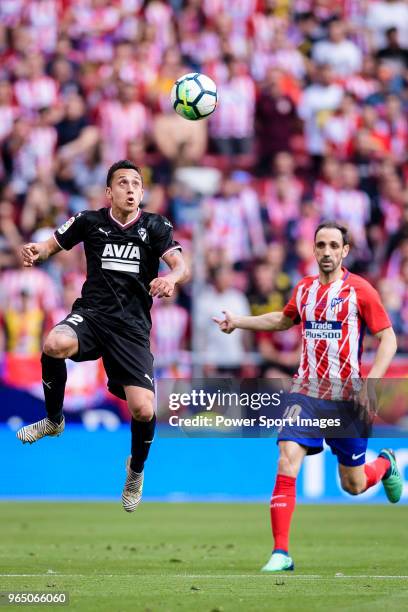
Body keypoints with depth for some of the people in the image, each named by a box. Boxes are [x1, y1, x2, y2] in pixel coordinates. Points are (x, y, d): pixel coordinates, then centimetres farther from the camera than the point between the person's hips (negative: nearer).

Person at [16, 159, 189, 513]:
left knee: (143, 411, -14)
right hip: (91, 312, 0)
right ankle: (54, 420, -7)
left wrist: (171, 278, -36)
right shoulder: (90, 221, 5)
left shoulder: (156, 227, 2)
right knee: (55, 344, -36)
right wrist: (36, 252, -11)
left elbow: (182, 268, -11)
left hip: (132, 325, 0)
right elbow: (52, 245, 14)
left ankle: (136, 470, 22)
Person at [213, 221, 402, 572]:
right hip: (306, 394, 3)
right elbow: (283, 320, 28)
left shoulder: (359, 290, -8)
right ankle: (281, 553, -15)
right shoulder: (305, 289, 7)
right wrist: (238, 322, 21)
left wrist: (370, 384, -19)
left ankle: (386, 464, 45)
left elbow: (388, 338, -8)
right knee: (287, 462, -17)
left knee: (354, 486, 8)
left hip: (347, 399, -3)